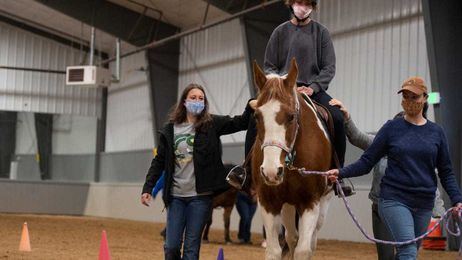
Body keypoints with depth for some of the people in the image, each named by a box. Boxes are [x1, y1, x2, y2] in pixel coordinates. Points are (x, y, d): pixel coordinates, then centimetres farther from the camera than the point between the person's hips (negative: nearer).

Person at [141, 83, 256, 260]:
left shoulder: (212, 124, 1)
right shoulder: (170, 130, 5)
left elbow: (241, 123, -8)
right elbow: (159, 161, 9)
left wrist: (251, 106, -27)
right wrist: (147, 188, 2)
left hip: (200, 195, -2)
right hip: (175, 196, 2)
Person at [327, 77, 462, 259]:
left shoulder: (436, 132, 7)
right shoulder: (392, 128, 0)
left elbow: (446, 172, 9)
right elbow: (367, 162, -1)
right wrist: (341, 173, -16)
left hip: (424, 204, 4)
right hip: (395, 200, -3)